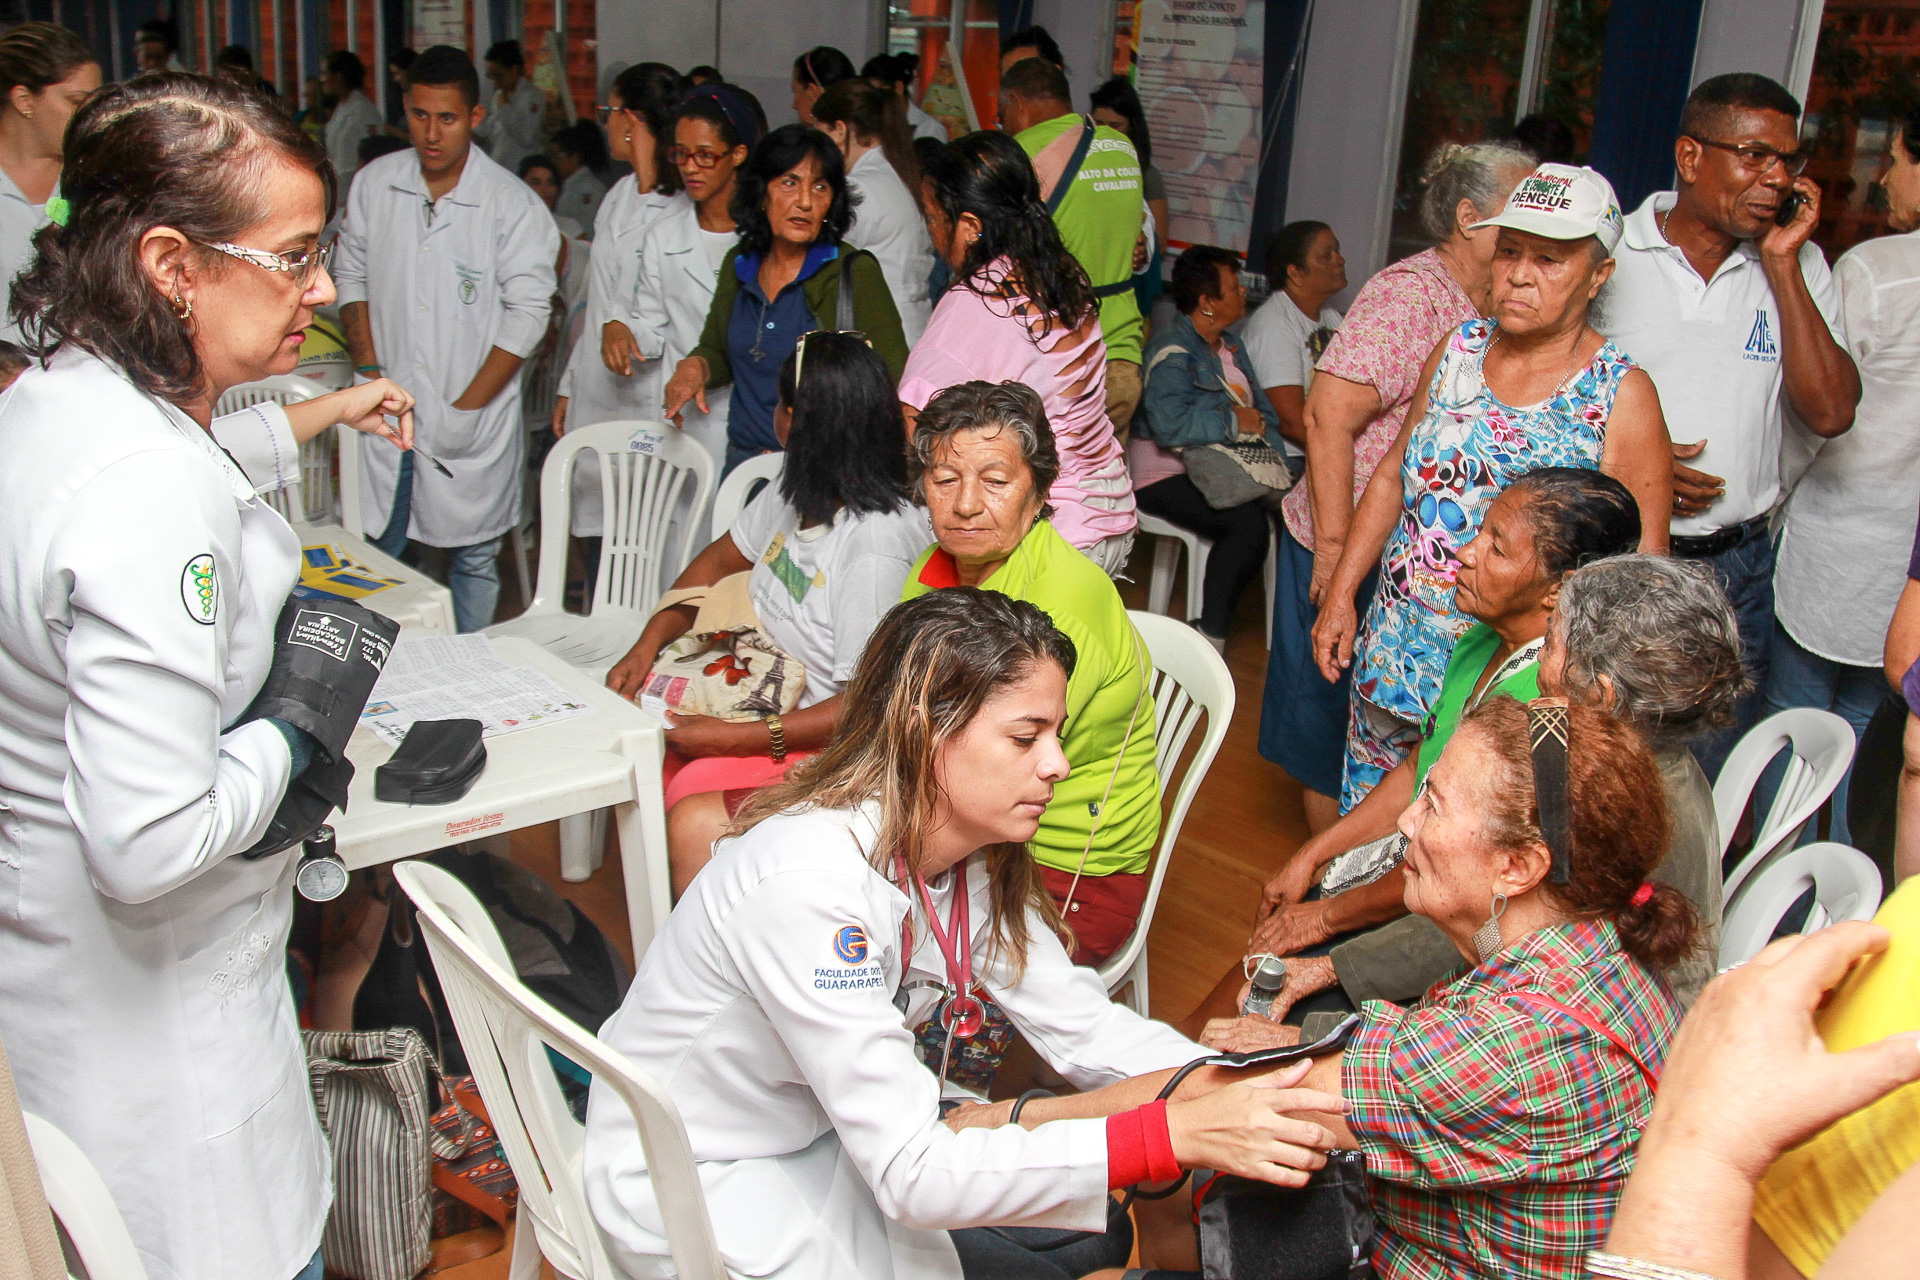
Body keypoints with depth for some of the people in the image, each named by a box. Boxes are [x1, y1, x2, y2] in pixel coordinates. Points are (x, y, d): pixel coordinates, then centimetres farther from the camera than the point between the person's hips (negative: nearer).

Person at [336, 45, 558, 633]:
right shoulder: (376, 183, 3)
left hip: (473, 417, -3)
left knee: (473, 559, 6)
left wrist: (467, 408, -12)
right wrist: (368, 369, 0)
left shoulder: (513, 204, -9)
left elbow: (528, 314, -10)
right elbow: (352, 275, 12)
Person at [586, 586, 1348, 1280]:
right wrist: (1177, 1134, -40)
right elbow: (913, 1175, -36)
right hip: (698, 1188, -7)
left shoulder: (974, 852, -9)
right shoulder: (811, 882, -36)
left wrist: (1219, 1083, -23)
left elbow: (1078, 1022, -5)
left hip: (832, 1133, 7)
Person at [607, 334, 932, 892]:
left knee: (696, 821, -27)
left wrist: (733, 738, -21)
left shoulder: (878, 541, -24)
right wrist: (647, 646, 7)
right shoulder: (796, 492, 3)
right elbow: (719, 561, 20)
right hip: (772, 706, 9)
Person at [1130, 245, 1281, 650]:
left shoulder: (1231, 346, 19)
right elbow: (1170, 426, -26)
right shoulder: (1172, 350, -11)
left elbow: (1262, 410, 16)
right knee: (1249, 521, -30)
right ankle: (1210, 634, -18)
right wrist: (1235, 423, -15)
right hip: (1166, 475, -8)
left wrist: (1266, 438, -5)